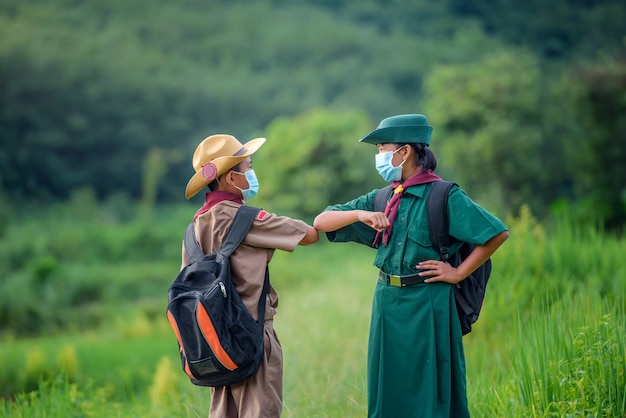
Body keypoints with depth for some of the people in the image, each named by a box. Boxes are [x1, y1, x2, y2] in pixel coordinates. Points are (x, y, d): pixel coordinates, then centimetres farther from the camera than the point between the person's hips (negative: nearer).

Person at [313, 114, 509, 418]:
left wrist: (458, 273, -12)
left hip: (426, 308, -6)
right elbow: (321, 222, 4)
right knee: (387, 394, 11)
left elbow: (497, 233, -13)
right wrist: (359, 214, -14)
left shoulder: (444, 197, -9)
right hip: (387, 303, 6)